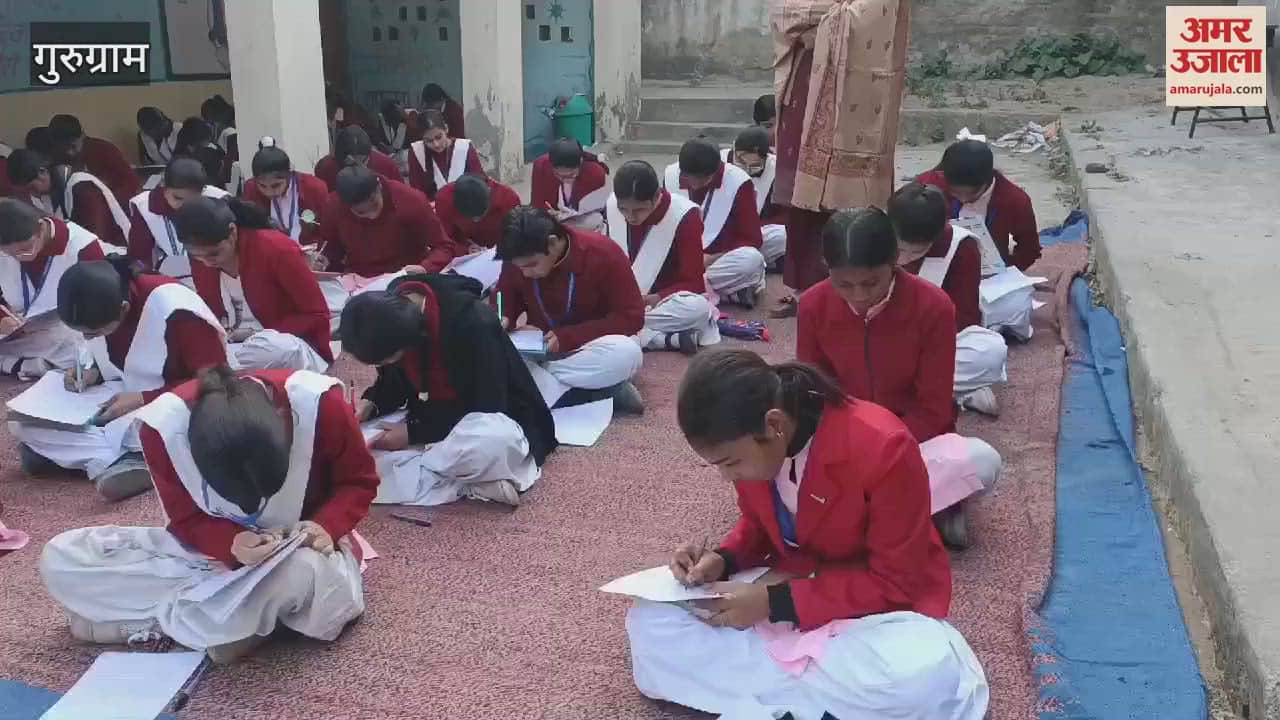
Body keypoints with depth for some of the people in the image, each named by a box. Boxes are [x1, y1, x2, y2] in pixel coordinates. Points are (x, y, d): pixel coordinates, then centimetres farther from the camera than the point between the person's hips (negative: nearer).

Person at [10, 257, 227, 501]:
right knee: (22, 422, -10)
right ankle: (132, 459, -19)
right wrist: (94, 370, -6)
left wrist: (144, 399, -24)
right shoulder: (100, 308, -6)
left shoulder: (175, 311, -27)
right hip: (125, 403, 8)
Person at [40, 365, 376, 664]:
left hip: (302, 551, -2)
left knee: (306, 572, -40)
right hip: (215, 550, 2)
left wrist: (325, 527, -29)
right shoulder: (164, 426, -26)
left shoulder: (320, 404, -29)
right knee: (59, 560, -15)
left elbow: (359, 482, -10)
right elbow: (186, 520, -11)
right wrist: (233, 545, -32)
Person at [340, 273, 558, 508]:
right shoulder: (390, 315, -10)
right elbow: (393, 381, 8)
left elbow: (485, 410, -23)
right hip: (434, 417, 7)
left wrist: (414, 432, -23)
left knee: (493, 440, -42)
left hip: (490, 420, -7)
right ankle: (464, 481, -20)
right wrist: (370, 404, -12)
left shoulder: (471, 323, -29)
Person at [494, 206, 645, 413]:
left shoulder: (602, 253, -20)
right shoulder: (517, 259, -10)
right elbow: (506, 296, 9)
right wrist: (504, 318, -16)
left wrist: (567, 338, -25)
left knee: (626, 353, -38)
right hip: (540, 350, 3)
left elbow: (631, 317, -18)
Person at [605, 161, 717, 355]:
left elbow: (694, 283, -15)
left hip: (666, 299, -3)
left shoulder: (684, 215, -17)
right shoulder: (611, 206, -6)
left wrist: (657, 298, -30)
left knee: (698, 308, -37)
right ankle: (670, 338, -29)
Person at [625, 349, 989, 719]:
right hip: (784, 588, 5)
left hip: (880, 604, -4)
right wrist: (724, 560, -14)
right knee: (649, 622, -15)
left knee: (928, 677, -40)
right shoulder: (750, 443, -12)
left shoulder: (882, 447, -30)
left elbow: (896, 584, -22)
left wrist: (777, 603, -28)